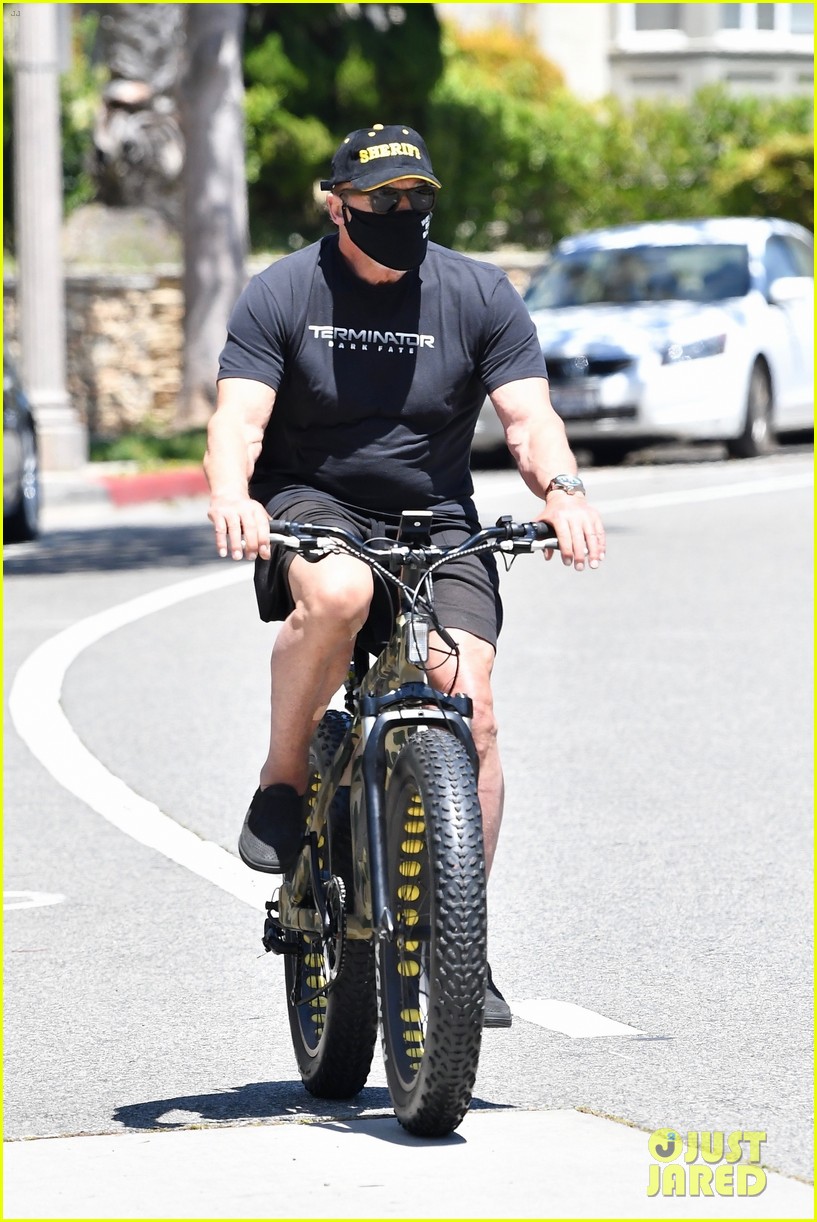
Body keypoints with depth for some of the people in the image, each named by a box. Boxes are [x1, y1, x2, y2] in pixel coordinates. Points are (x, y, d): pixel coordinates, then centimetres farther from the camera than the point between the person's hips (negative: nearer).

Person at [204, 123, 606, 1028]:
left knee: (470, 705, -17)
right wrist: (231, 499, -35)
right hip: (311, 508, -2)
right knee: (336, 593, -38)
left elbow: (528, 416, -8)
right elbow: (237, 419, -13)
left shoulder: (478, 296, 0)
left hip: (435, 524, 2)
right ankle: (281, 785, -15)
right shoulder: (282, 294, -4)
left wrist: (561, 490, -30)